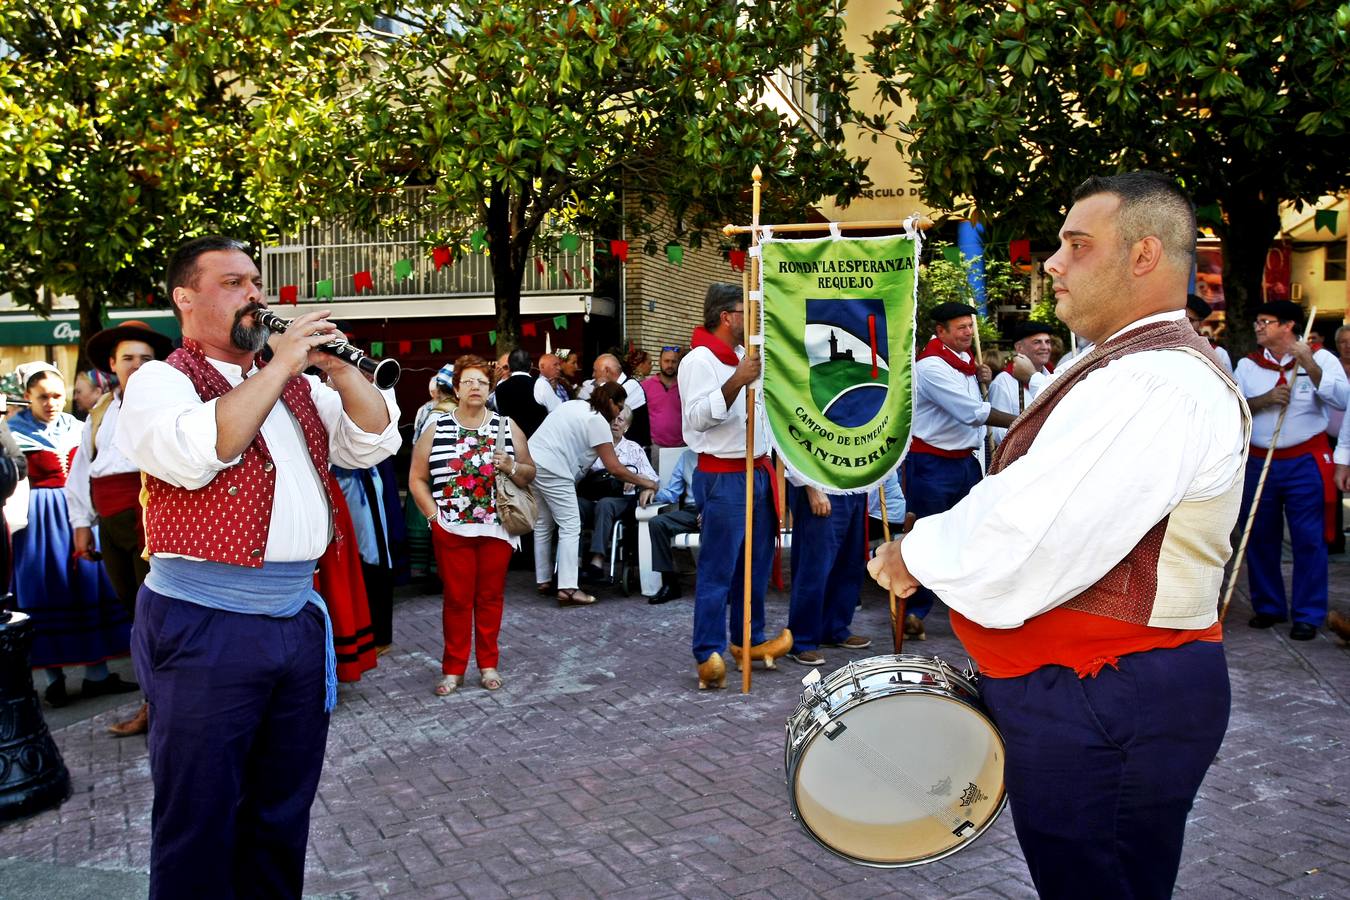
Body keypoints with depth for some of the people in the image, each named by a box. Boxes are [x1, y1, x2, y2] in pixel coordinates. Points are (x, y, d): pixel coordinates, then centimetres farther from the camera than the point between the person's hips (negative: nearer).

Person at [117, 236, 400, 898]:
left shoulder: (298, 387, 15)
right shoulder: (160, 381, -4)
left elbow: (377, 440, 8)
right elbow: (199, 454, -24)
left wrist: (332, 365, -5)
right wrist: (280, 365, -17)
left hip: (298, 620, 6)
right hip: (206, 627, -6)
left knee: (283, 814, 17)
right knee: (200, 819, 5)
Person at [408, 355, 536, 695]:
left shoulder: (507, 427, 4)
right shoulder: (436, 430, 2)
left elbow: (529, 474, 7)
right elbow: (417, 479, 4)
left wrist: (510, 466, -14)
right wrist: (433, 516, -5)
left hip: (496, 529, 1)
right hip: (452, 530, -1)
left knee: (491, 597, 8)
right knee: (457, 599, 5)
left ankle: (488, 664, 21)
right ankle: (453, 669, 16)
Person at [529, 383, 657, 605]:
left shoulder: (574, 405, 19)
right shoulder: (598, 421, -7)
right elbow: (614, 468, -9)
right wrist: (644, 482, 3)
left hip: (530, 460, 10)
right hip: (551, 469, -9)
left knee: (543, 525, 17)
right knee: (570, 526, -6)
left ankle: (543, 580, 24)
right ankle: (567, 589, -12)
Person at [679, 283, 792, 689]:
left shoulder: (745, 356, 17)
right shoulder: (699, 360, -11)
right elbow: (697, 416, -25)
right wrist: (736, 382, -31)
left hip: (758, 471, 9)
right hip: (723, 477, -9)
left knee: (756, 564, 16)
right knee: (718, 570, -5)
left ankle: (749, 639, 29)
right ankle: (707, 654, 3)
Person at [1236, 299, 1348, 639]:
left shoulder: (1319, 358, 0)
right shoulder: (1248, 364, 7)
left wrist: (1309, 364, -22)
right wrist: (1264, 399, -16)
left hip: (1305, 462, -3)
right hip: (1258, 462, 3)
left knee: (1309, 540, -1)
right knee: (1260, 539, 8)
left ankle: (1308, 615, 8)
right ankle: (1268, 607, 22)